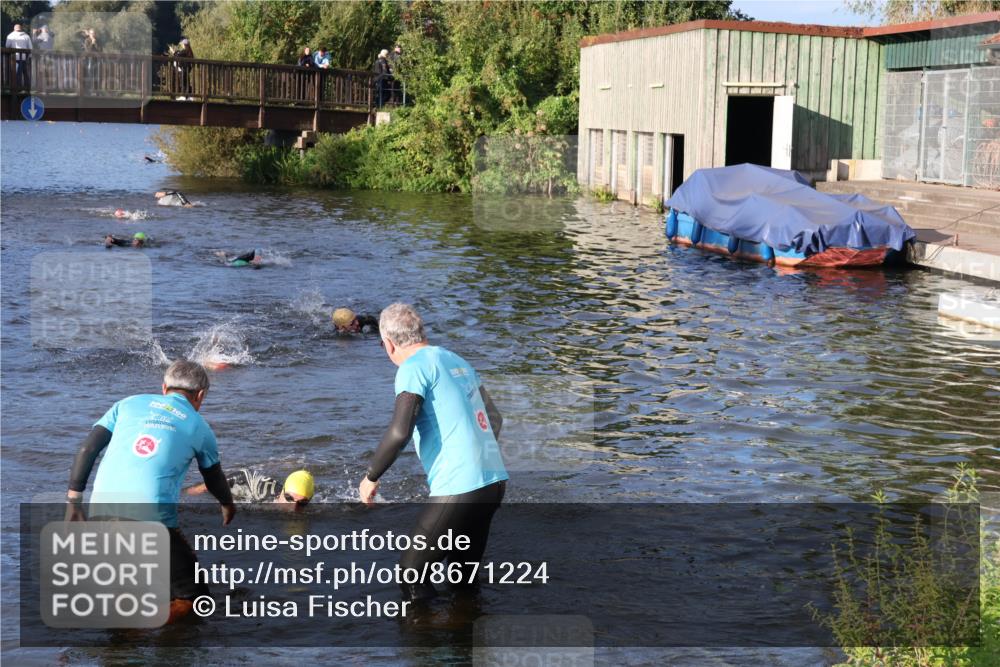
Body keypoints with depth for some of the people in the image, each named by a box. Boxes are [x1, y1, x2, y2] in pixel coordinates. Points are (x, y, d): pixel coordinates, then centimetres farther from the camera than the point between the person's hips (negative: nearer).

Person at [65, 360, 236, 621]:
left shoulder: (129, 403, 19)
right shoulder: (199, 427, 16)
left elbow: (87, 450, 11)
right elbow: (214, 480, 31)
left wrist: (73, 502, 14)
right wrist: (228, 506, 51)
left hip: (101, 510, 4)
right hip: (152, 519, -3)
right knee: (192, 592, 10)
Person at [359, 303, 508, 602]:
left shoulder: (413, 368, -8)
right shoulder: (457, 361, 17)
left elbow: (399, 432, -19)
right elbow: (495, 420, 22)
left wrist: (371, 477, -6)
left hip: (458, 490, -8)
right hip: (495, 480, 8)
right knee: (465, 577, 21)